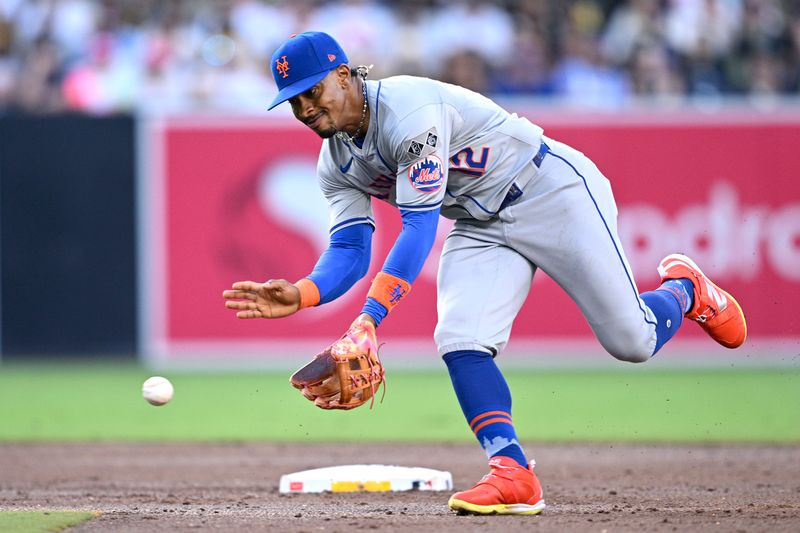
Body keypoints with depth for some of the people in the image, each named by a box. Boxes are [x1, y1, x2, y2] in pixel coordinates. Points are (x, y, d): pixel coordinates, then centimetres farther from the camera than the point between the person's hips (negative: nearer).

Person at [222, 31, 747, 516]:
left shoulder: (409, 107, -30)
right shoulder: (337, 164, -3)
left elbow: (421, 225, -35)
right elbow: (350, 250, -8)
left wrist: (371, 315, -44)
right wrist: (300, 295, -30)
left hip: (551, 189, -7)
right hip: (483, 227, 7)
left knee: (632, 341, -5)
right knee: (461, 342, -18)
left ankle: (685, 290, 28)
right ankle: (512, 474, -16)